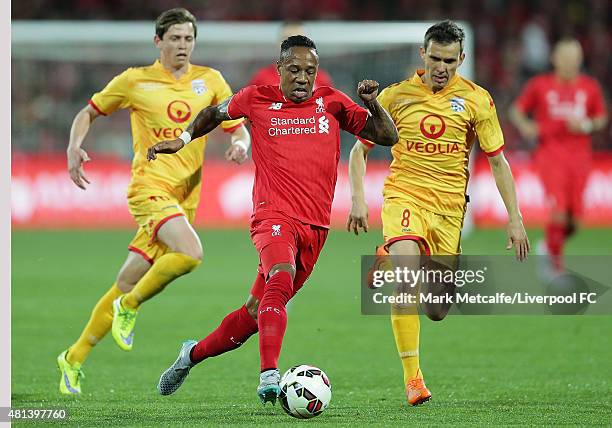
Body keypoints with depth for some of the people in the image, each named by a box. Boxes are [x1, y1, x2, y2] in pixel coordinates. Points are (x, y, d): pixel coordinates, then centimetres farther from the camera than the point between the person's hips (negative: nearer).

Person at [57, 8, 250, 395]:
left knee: (127, 285, 4)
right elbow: (89, 113, 16)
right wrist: (74, 148, -2)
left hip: (185, 198, 4)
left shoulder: (210, 80, 11)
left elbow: (239, 129, 14)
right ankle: (130, 307, -7)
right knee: (190, 253, -30)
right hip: (150, 187, -4)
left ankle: (75, 358, 17)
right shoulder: (136, 81, 4)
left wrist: (241, 145, -10)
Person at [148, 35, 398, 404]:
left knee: (257, 312, 8)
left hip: (315, 227, 3)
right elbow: (215, 113, 26)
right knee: (282, 276, -35)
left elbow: (388, 137, 11)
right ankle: (270, 375, -45)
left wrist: (373, 104, -5)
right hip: (274, 217, -3)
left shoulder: (332, 103, 10)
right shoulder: (257, 99, 6)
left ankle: (194, 353, 32)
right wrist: (182, 140, 18)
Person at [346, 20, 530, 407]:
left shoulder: (476, 99, 0)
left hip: (450, 205, 2)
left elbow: (498, 161, 5)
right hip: (404, 196, -2)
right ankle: (413, 378, -22)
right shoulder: (396, 95, 0)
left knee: (438, 311, 6)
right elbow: (360, 149, 9)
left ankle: (392, 260, 36)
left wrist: (515, 219, -1)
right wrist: (358, 199, -5)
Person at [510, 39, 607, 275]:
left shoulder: (590, 87, 8)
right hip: (550, 153, -3)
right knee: (559, 213, -17)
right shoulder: (540, 85, 2)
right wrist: (524, 126, -10)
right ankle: (555, 262, 2)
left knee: (572, 218, 0)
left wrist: (587, 125, -5)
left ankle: (551, 244, 32)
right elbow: (517, 110, 10)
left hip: (579, 155, 3)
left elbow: (601, 119, 16)